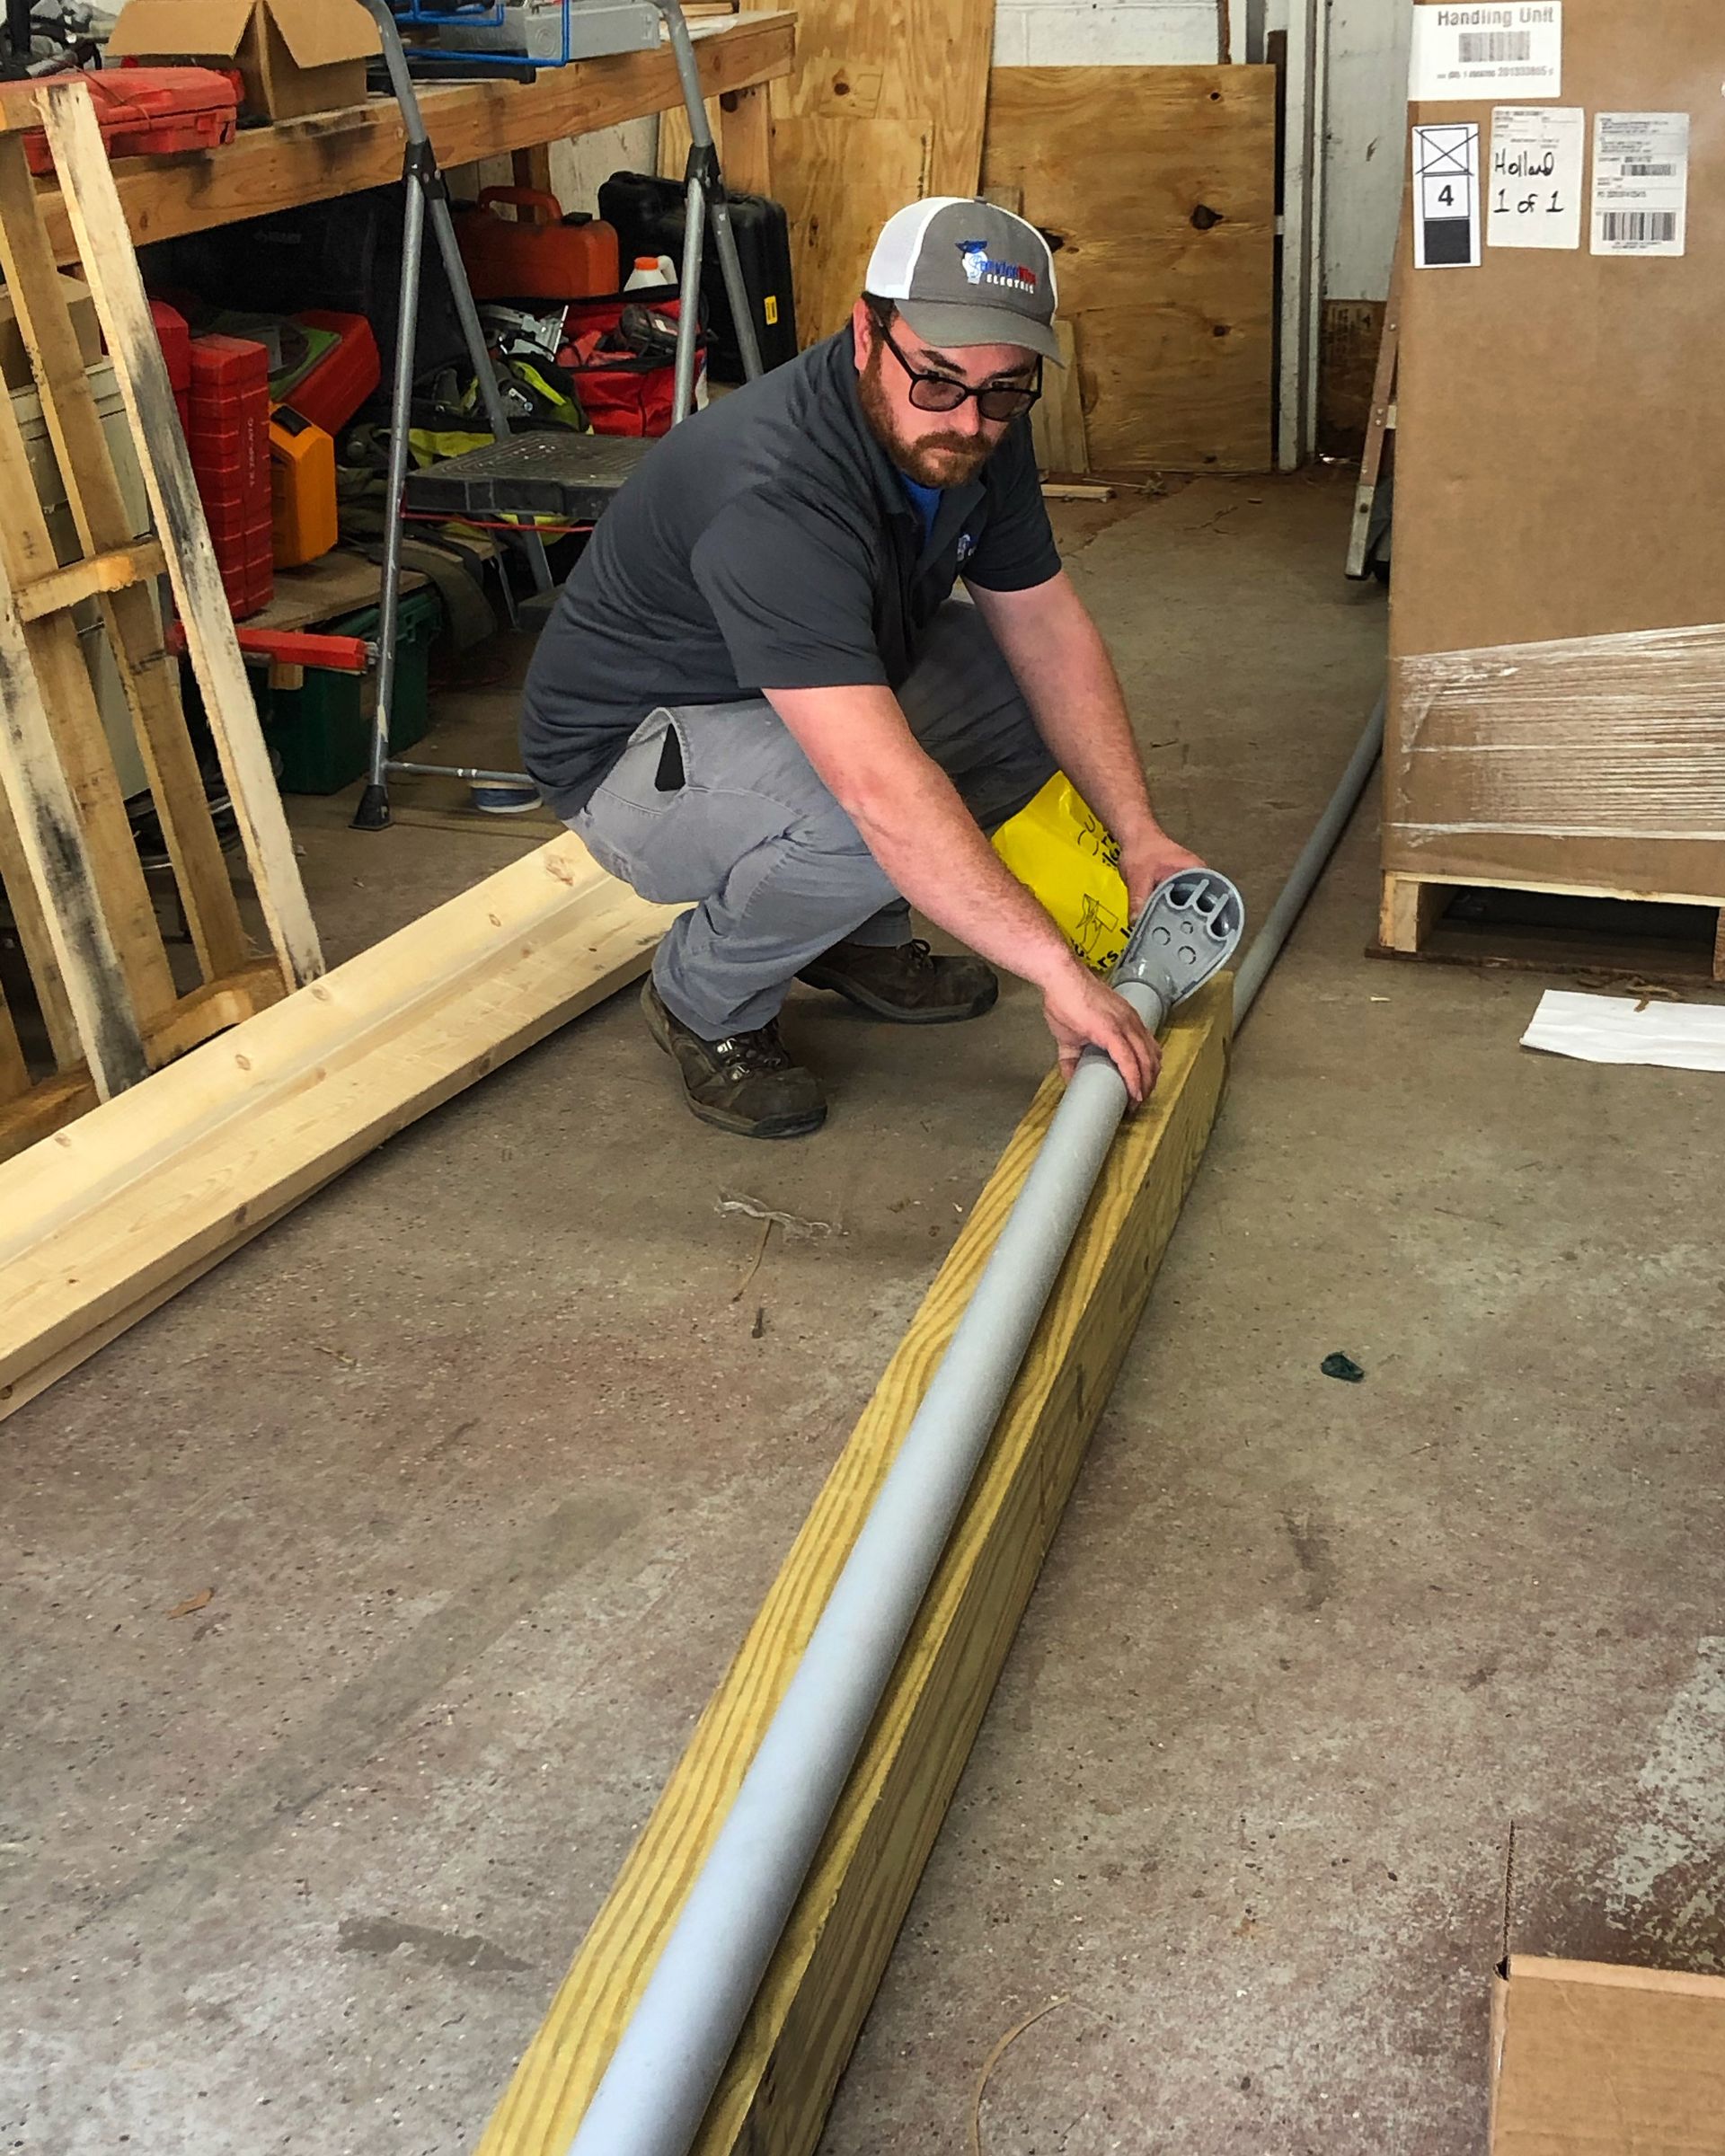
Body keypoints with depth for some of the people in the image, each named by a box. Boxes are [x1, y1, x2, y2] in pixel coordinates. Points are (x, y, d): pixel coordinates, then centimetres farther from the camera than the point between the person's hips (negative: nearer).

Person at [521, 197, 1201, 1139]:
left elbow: (1050, 629, -2)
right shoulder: (775, 494, -37)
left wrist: (1139, 835, -11)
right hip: (633, 749, -8)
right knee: (863, 829, -36)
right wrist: (1059, 971, -43)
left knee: (1027, 685, -3)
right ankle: (705, 1001, -5)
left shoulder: (976, 435, -10)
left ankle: (859, 938, 12)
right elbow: (885, 793, -44)